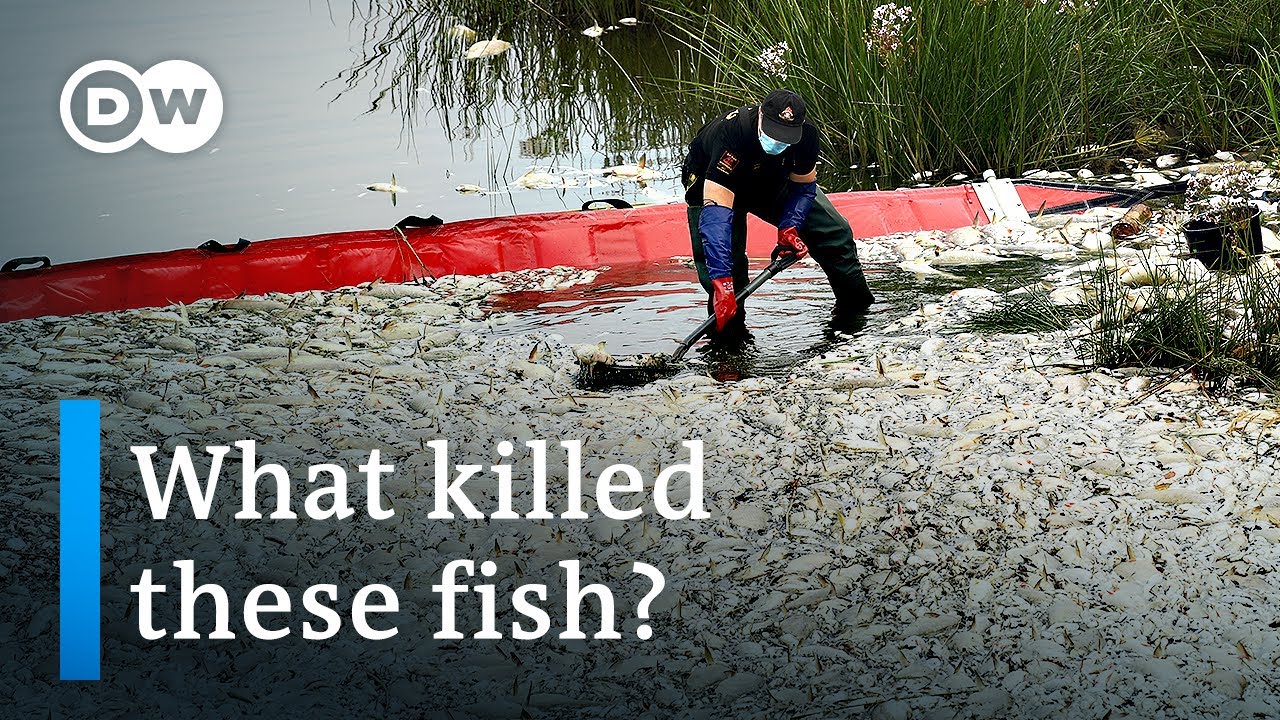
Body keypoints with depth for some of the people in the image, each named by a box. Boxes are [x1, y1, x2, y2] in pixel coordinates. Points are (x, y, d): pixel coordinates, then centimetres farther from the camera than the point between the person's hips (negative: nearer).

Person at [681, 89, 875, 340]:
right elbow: (715, 213, -50)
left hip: (773, 182, 4)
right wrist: (721, 282, -57)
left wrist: (789, 229, -26)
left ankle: (855, 305, 18)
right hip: (713, 187, -4)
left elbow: (804, 186, -7)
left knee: (833, 230, -4)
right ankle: (728, 337, 1)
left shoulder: (805, 134, -29)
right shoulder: (729, 136, -45)